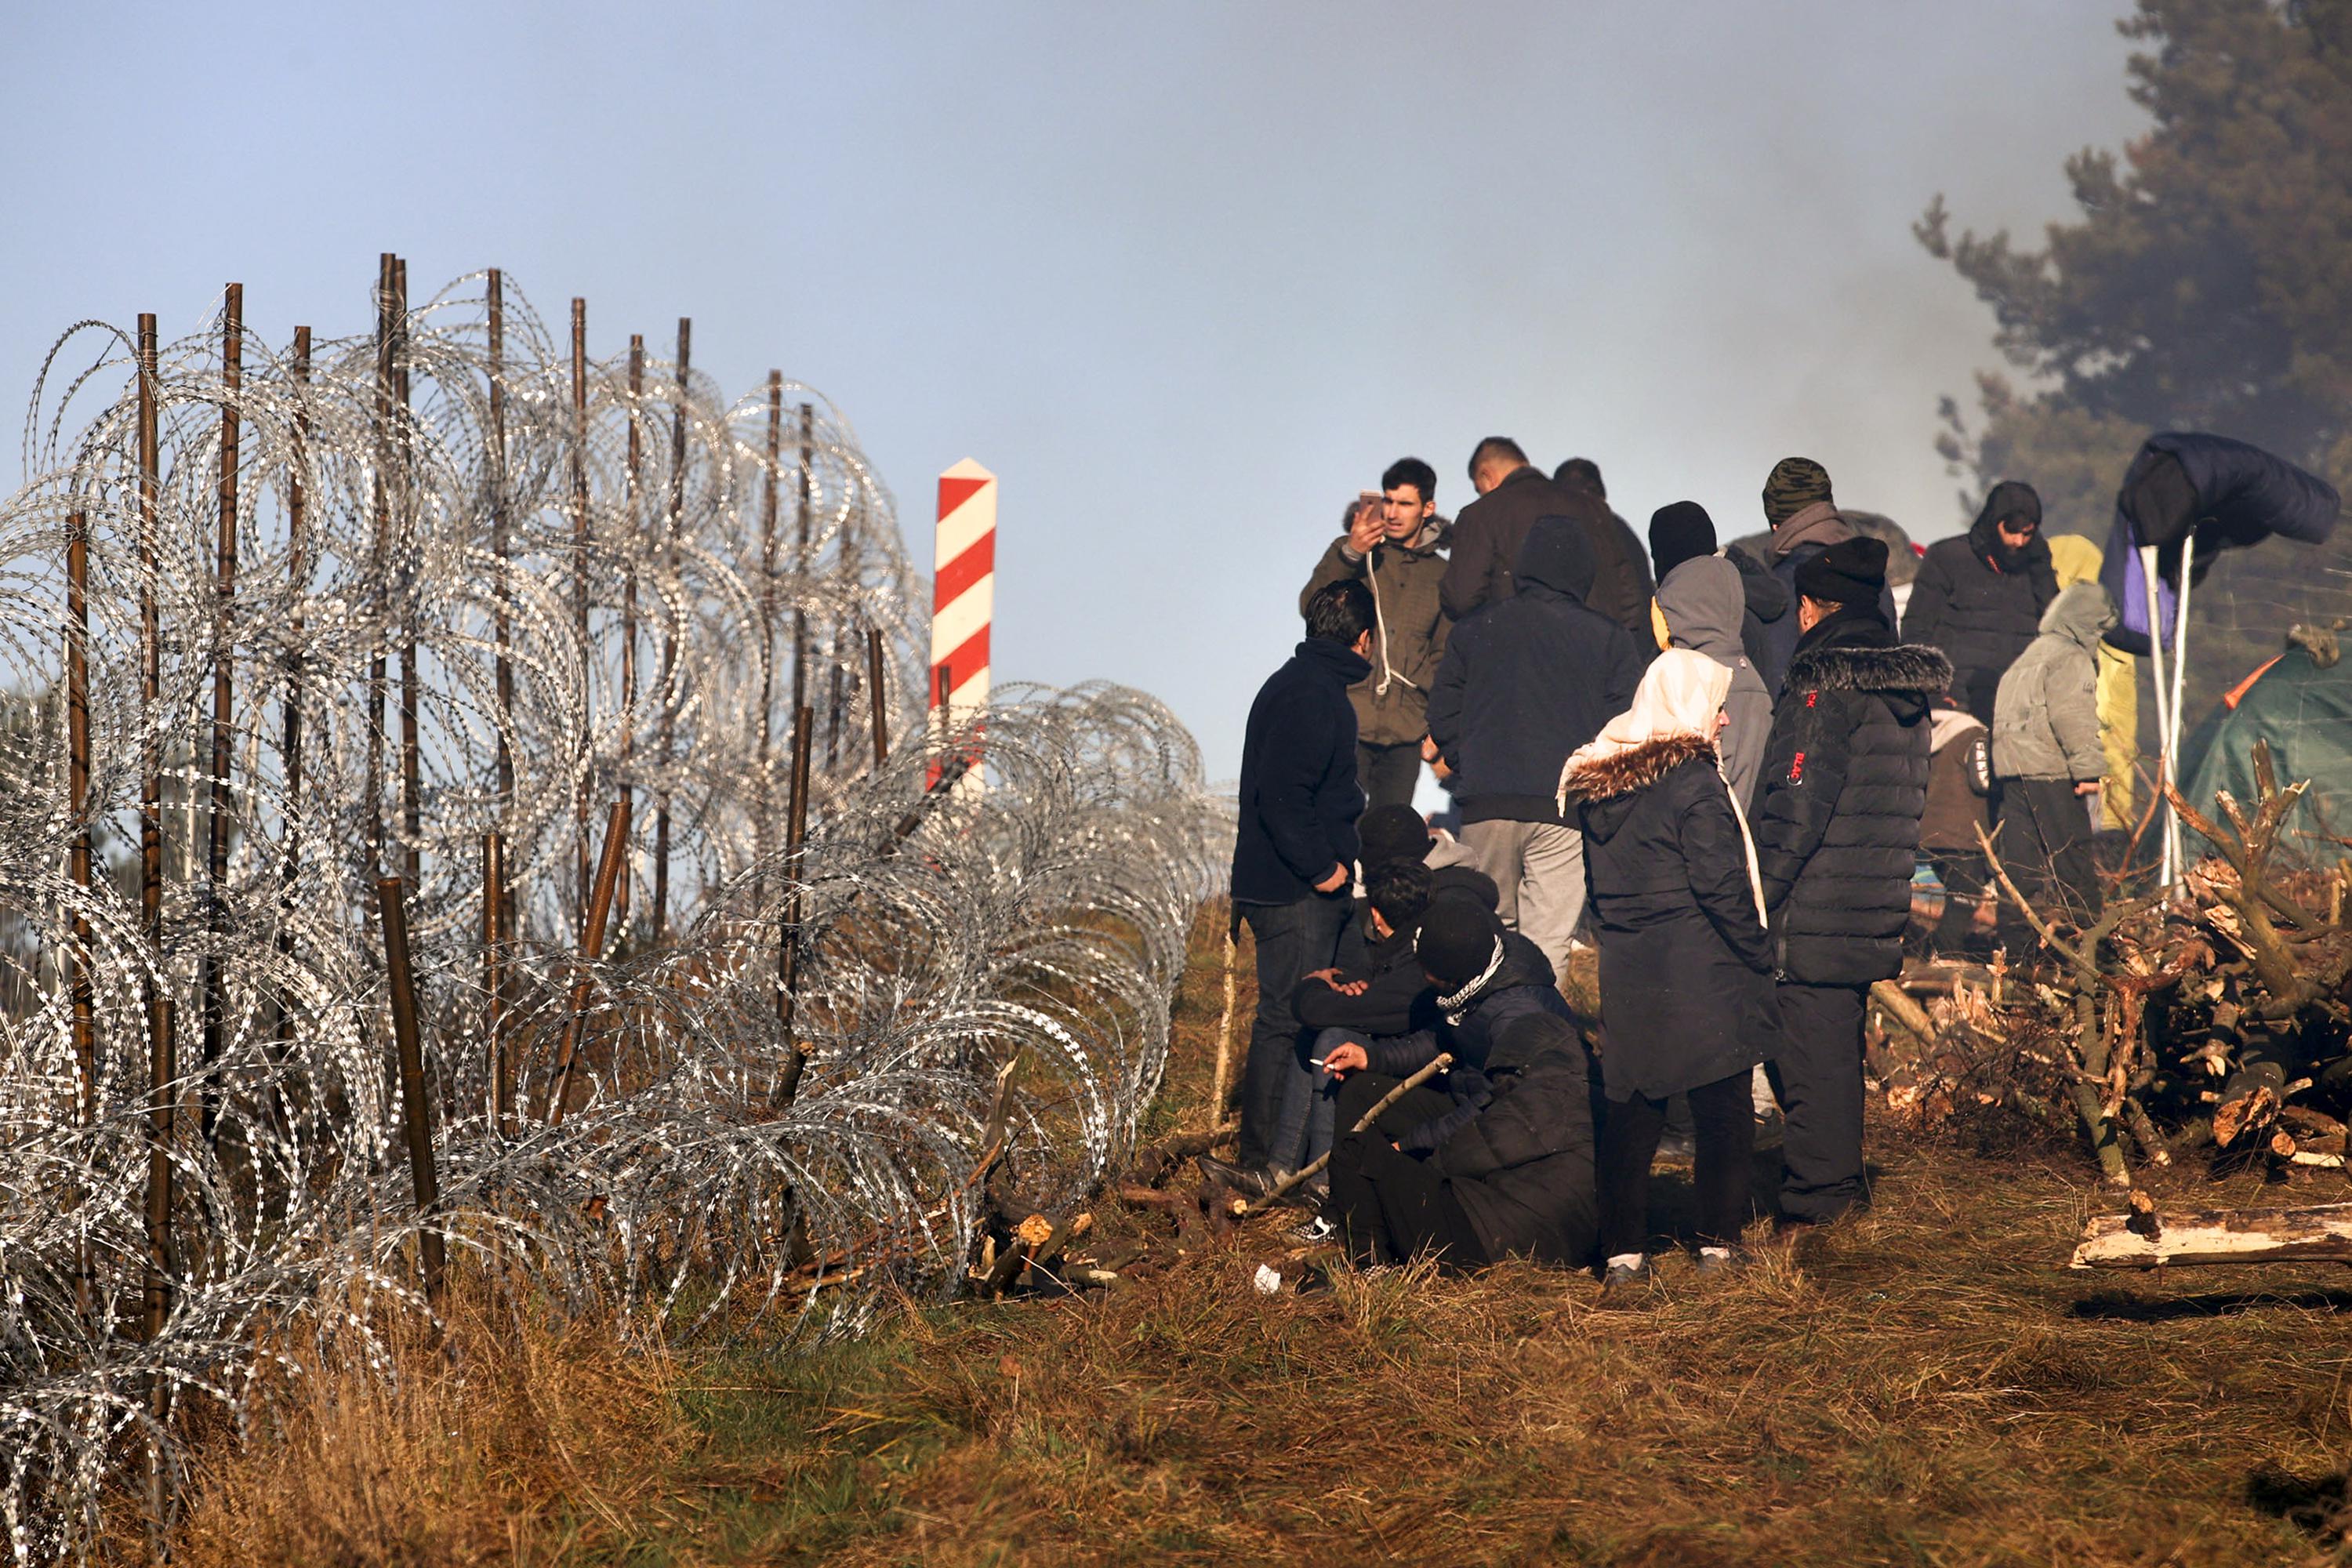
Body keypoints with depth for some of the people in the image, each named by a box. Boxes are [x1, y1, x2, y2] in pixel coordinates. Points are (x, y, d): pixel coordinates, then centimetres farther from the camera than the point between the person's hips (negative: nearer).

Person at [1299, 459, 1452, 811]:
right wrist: (1350, 554, -23)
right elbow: (1311, 607, -8)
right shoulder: (1349, 551, 7)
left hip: (1405, 733, 3)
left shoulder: (1439, 574, 15)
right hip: (1347, 724, -3)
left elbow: (1444, 657, 19)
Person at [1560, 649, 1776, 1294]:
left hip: (1628, 974, 6)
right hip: (1702, 972, -6)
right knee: (1723, 1109, 5)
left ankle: (1623, 1253, 6)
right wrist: (1759, 954, -6)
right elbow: (1722, 885, -15)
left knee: (1631, 1110, 8)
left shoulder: (1597, 785, 8)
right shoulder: (1694, 781, -14)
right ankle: (1719, 1245, 10)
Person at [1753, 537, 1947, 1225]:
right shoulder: (1904, 685, 13)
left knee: (1810, 1053, -4)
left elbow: (1800, 806, -18)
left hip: (1815, 909, -9)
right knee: (1840, 1046, 19)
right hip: (1877, 910, 9)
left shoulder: (1826, 683, -13)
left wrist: (1759, 899, -14)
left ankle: (1814, 1204, -3)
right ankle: (1842, 1188, 26)